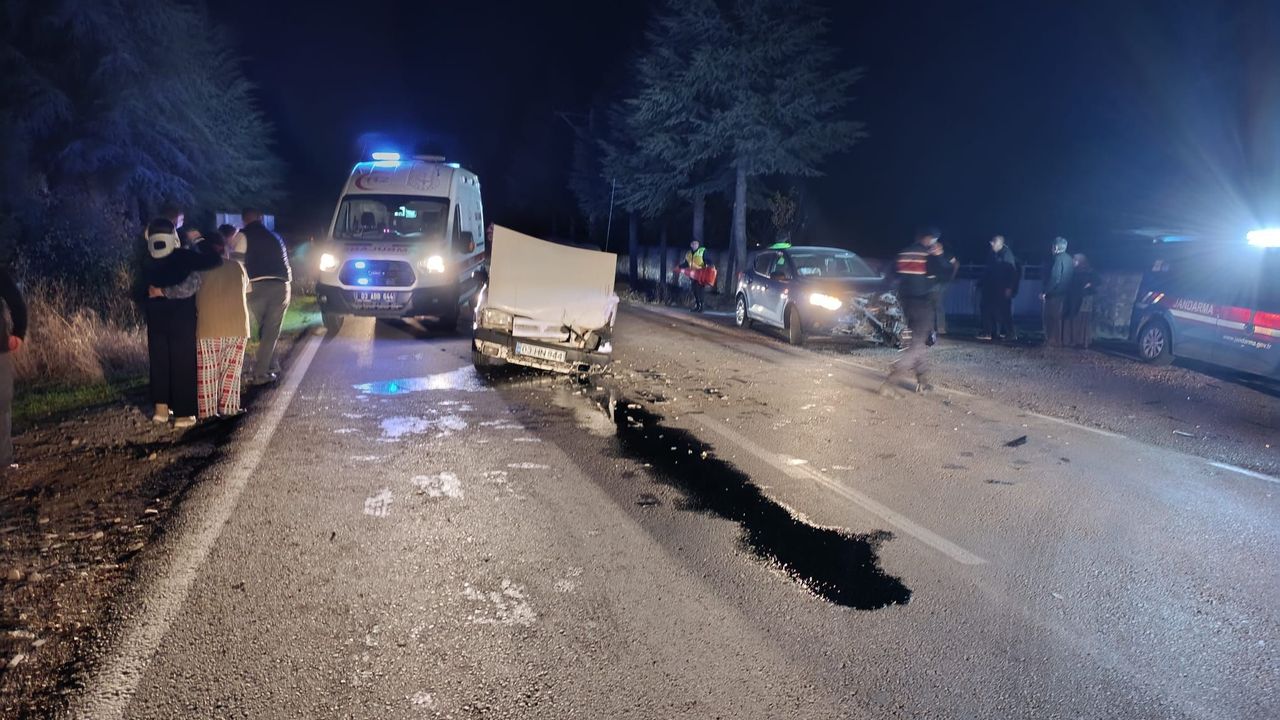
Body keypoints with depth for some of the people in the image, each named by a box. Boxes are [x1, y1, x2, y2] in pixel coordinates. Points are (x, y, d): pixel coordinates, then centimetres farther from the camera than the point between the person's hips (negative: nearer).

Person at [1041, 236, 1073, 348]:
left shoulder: (1058, 258, -17)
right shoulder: (1068, 258, 10)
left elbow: (1055, 278, -23)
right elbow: (1067, 277, 15)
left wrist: (1045, 291, -19)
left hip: (1054, 293, -8)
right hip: (1063, 292, 9)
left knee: (1051, 318, -1)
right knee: (1058, 317, 15)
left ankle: (1052, 341, 0)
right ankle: (1058, 340, 19)